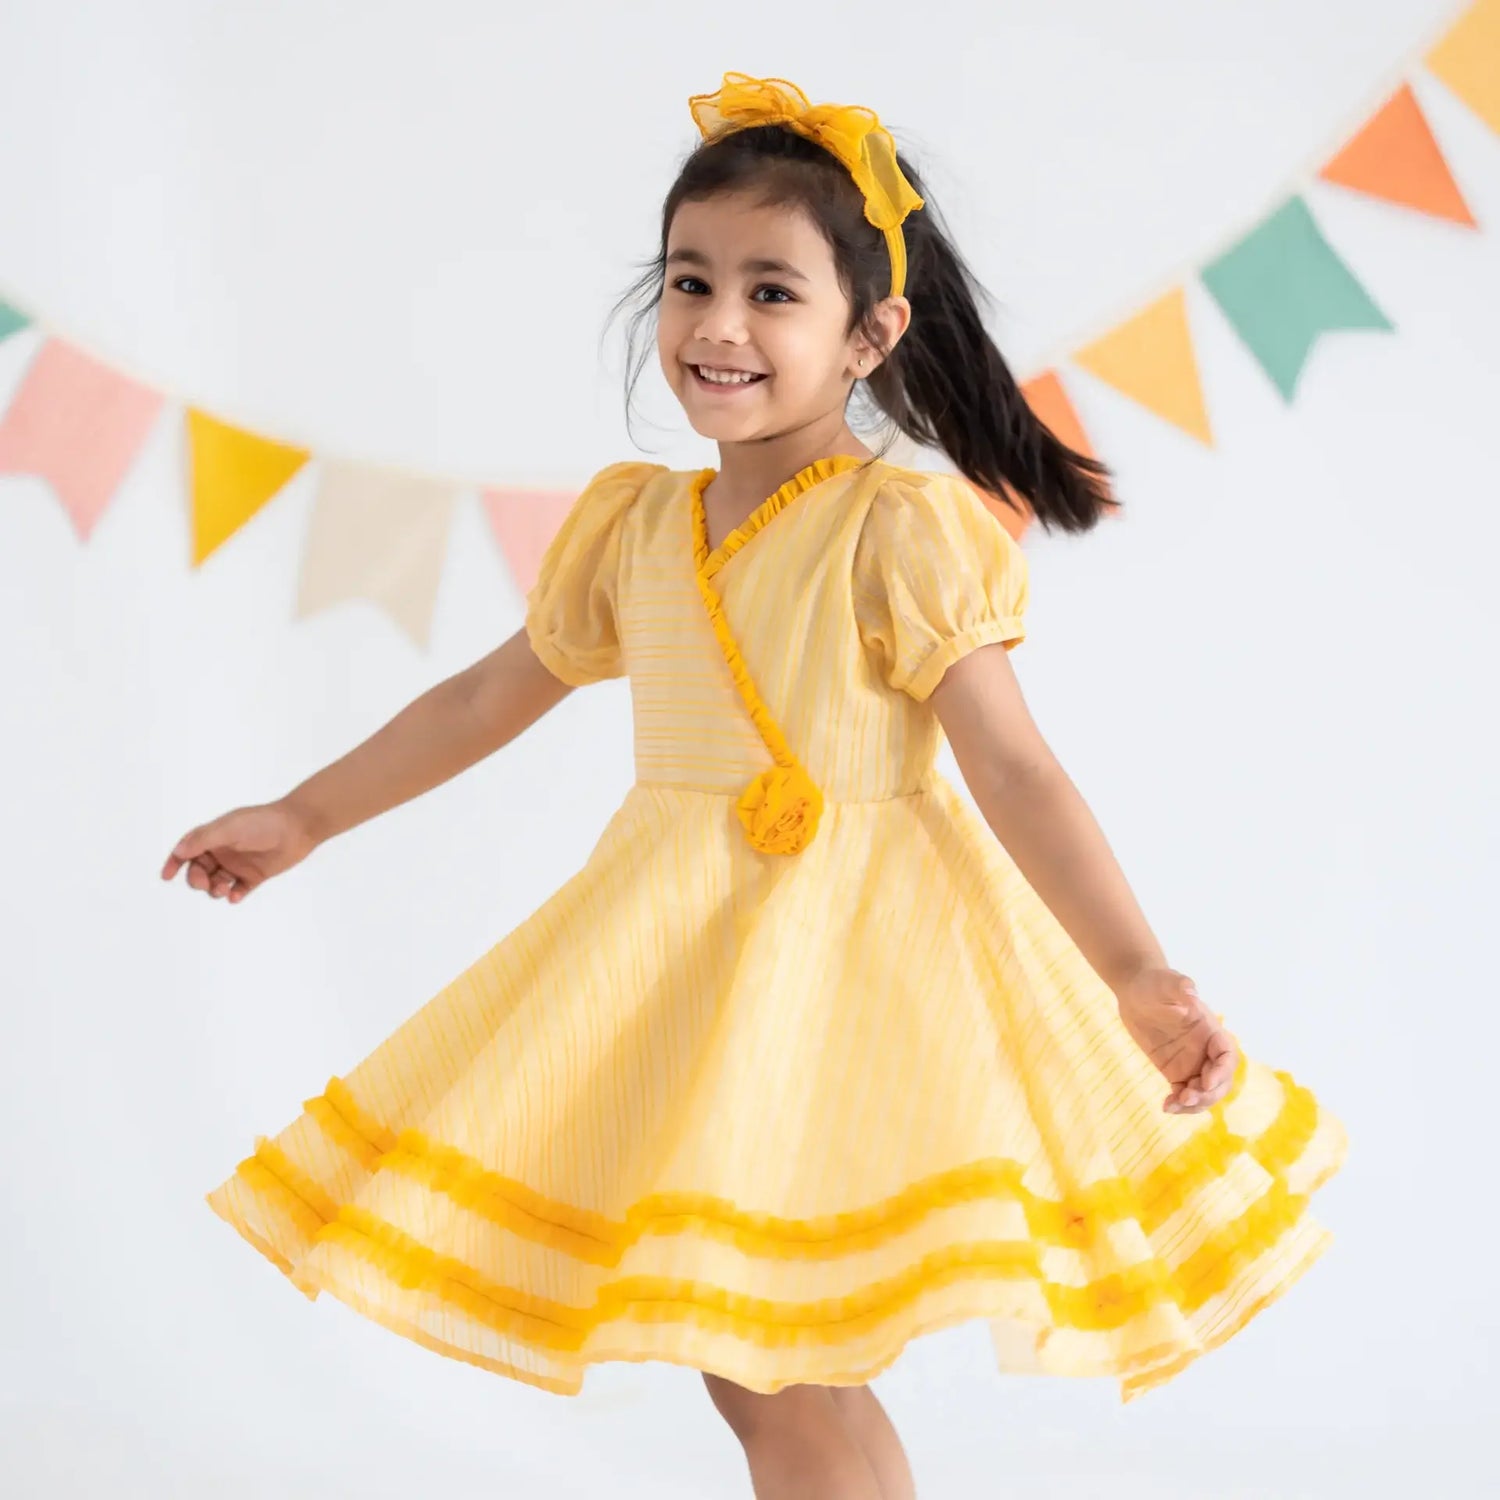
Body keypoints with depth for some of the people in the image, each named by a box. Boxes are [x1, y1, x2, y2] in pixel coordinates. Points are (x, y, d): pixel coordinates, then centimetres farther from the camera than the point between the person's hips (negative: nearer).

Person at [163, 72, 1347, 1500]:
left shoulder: (900, 526, -11)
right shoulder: (632, 525, 7)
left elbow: (1014, 772, -15)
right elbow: (484, 700, 20)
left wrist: (1142, 980, -25)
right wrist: (300, 817, 27)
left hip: (849, 943, -6)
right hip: (679, 943, 6)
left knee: (776, 1351, -10)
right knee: (733, 1356, 8)